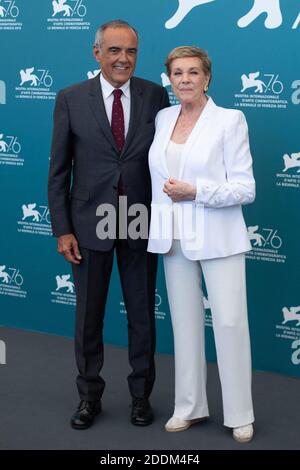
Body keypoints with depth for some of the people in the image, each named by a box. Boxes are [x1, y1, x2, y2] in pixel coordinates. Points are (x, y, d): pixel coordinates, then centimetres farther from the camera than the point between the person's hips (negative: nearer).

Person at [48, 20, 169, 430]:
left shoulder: (156, 95, -1)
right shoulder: (71, 99, -3)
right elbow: (58, 171, -1)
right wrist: (63, 230, -5)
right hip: (90, 223, 0)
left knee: (142, 313, 12)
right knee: (88, 314, 11)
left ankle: (141, 395, 29)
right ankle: (90, 396, 28)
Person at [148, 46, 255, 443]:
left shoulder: (229, 120, -7)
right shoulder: (163, 118, 8)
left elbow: (245, 189, -10)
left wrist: (195, 192, -19)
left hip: (217, 238, -5)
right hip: (173, 238, 5)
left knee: (230, 322, -2)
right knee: (184, 322, 11)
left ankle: (240, 415, 12)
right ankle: (190, 407, 24)